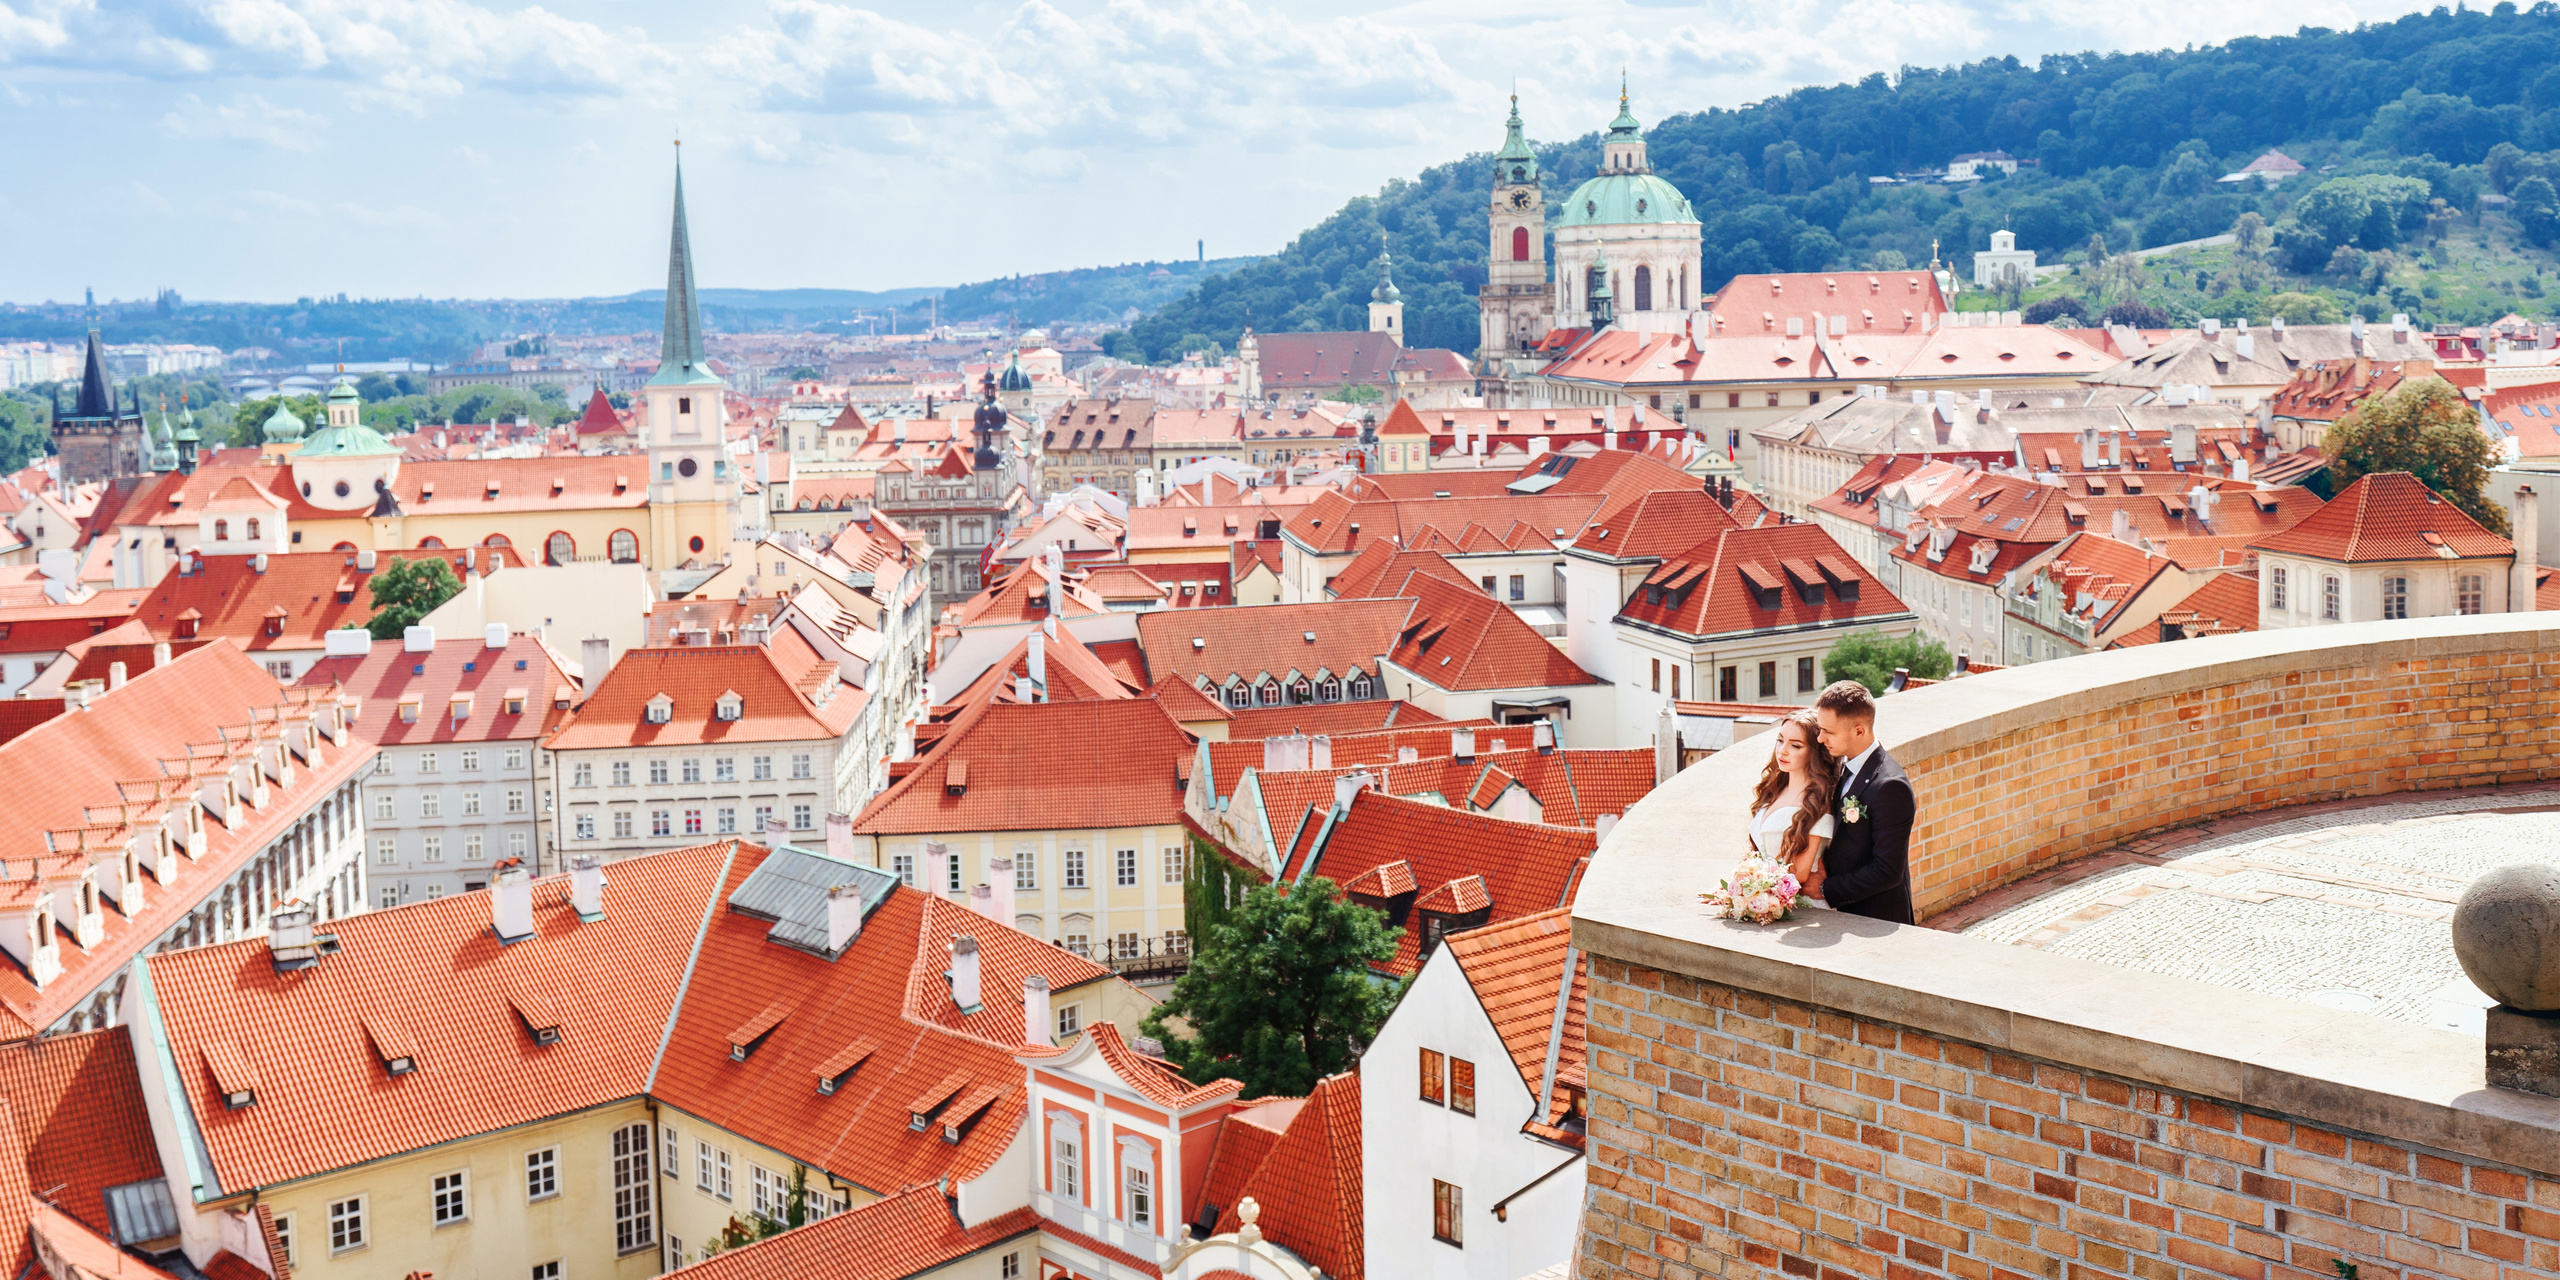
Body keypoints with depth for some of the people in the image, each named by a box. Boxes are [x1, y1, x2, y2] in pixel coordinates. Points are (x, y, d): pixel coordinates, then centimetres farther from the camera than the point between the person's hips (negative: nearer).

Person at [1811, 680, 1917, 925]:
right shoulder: (1845, 768, 5)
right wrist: (1824, 861, -4)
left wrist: (1826, 889, -16)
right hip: (1845, 912, 8)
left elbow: (1888, 872, -21)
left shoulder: (1889, 786, -21)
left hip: (1878, 920, -8)